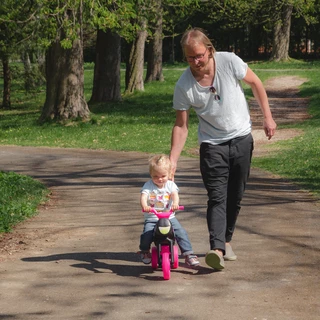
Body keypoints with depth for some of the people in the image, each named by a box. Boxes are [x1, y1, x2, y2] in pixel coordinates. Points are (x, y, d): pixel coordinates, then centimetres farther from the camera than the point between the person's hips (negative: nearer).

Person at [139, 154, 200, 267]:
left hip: (169, 216, 1)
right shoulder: (148, 185, -2)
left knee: (181, 232, -17)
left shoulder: (170, 184, 2)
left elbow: (175, 194, -17)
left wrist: (175, 203, -41)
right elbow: (143, 196, -20)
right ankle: (145, 252, 10)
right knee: (146, 234, -22)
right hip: (151, 218, -1)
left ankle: (189, 254, -6)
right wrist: (144, 205, -43)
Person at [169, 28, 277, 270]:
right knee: (217, 197, -15)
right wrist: (172, 160, -15)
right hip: (212, 144, -1)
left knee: (235, 196, 8)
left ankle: (226, 240, 25)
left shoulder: (229, 62, -16)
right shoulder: (183, 86, -15)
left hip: (241, 139, 1)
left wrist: (268, 117, 1)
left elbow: (256, 83, 1)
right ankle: (217, 249, -26)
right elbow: (181, 126, -9)